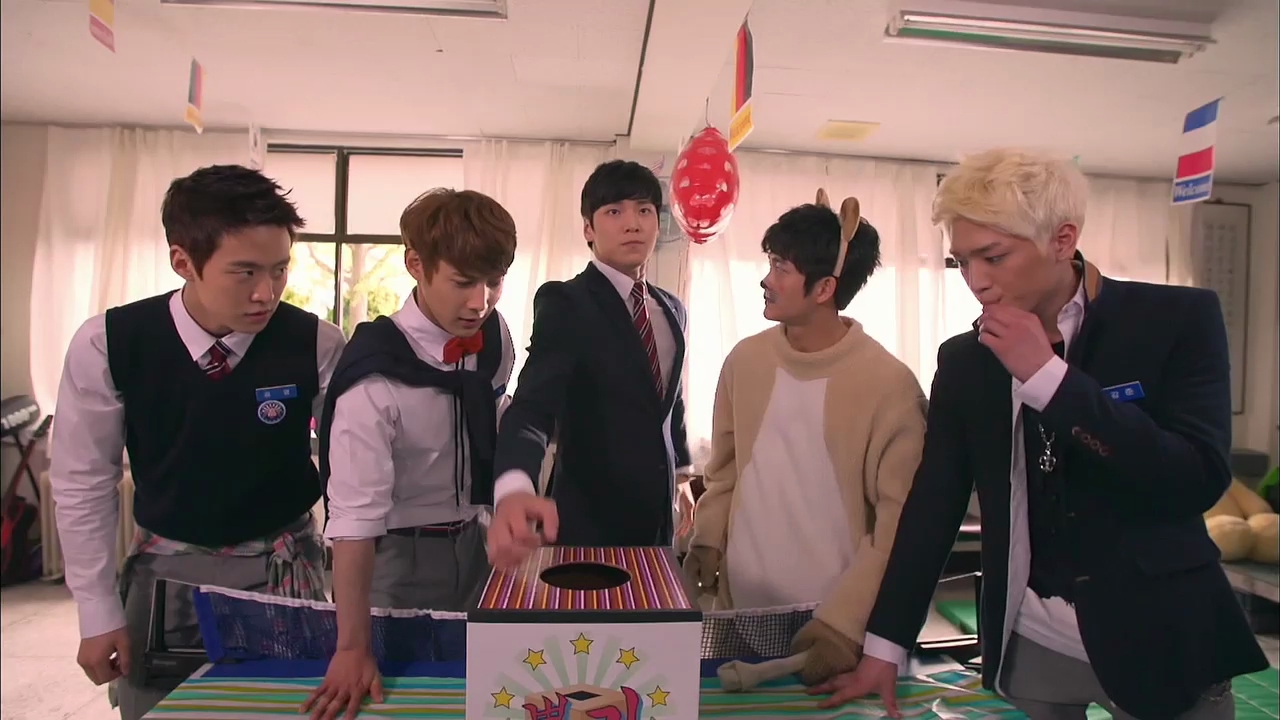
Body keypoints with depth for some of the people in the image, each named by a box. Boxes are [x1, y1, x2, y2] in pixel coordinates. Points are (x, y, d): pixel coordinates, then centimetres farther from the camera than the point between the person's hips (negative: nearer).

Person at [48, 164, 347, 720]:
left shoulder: (318, 345, -18)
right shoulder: (107, 345, -15)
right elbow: (82, 482, -4)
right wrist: (99, 611, -1)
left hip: (283, 567, 0)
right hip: (165, 568, 1)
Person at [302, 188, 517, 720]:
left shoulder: (493, 336, -10)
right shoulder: (376, 376, -28)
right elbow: (355, 515, -29)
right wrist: (352, 648, -27)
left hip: (474, 542, 6)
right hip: (399, 555, -5)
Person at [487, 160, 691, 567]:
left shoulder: (671, 309, 7)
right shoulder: (564, 303, -15)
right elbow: (533, 404, -29)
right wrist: (514, 488, -46)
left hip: (658, 516, 6)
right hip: (590, 519, -6)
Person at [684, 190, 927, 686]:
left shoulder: (890, 383, -13)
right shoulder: (744, 360, 1)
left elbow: (898, 520, -13)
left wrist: (846, 622, -19)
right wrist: (708, 540, -2)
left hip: (832, 625, -4)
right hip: (739, 609, 4)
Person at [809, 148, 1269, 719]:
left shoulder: (1177, 319, -9)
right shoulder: (963, 360, -1)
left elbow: (1200, 480, -18)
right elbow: (932, 506, 0)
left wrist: (1047, 375, -22)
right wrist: (885, 648, -3)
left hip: (1157, 636, -2)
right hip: (1029, 644, 3)